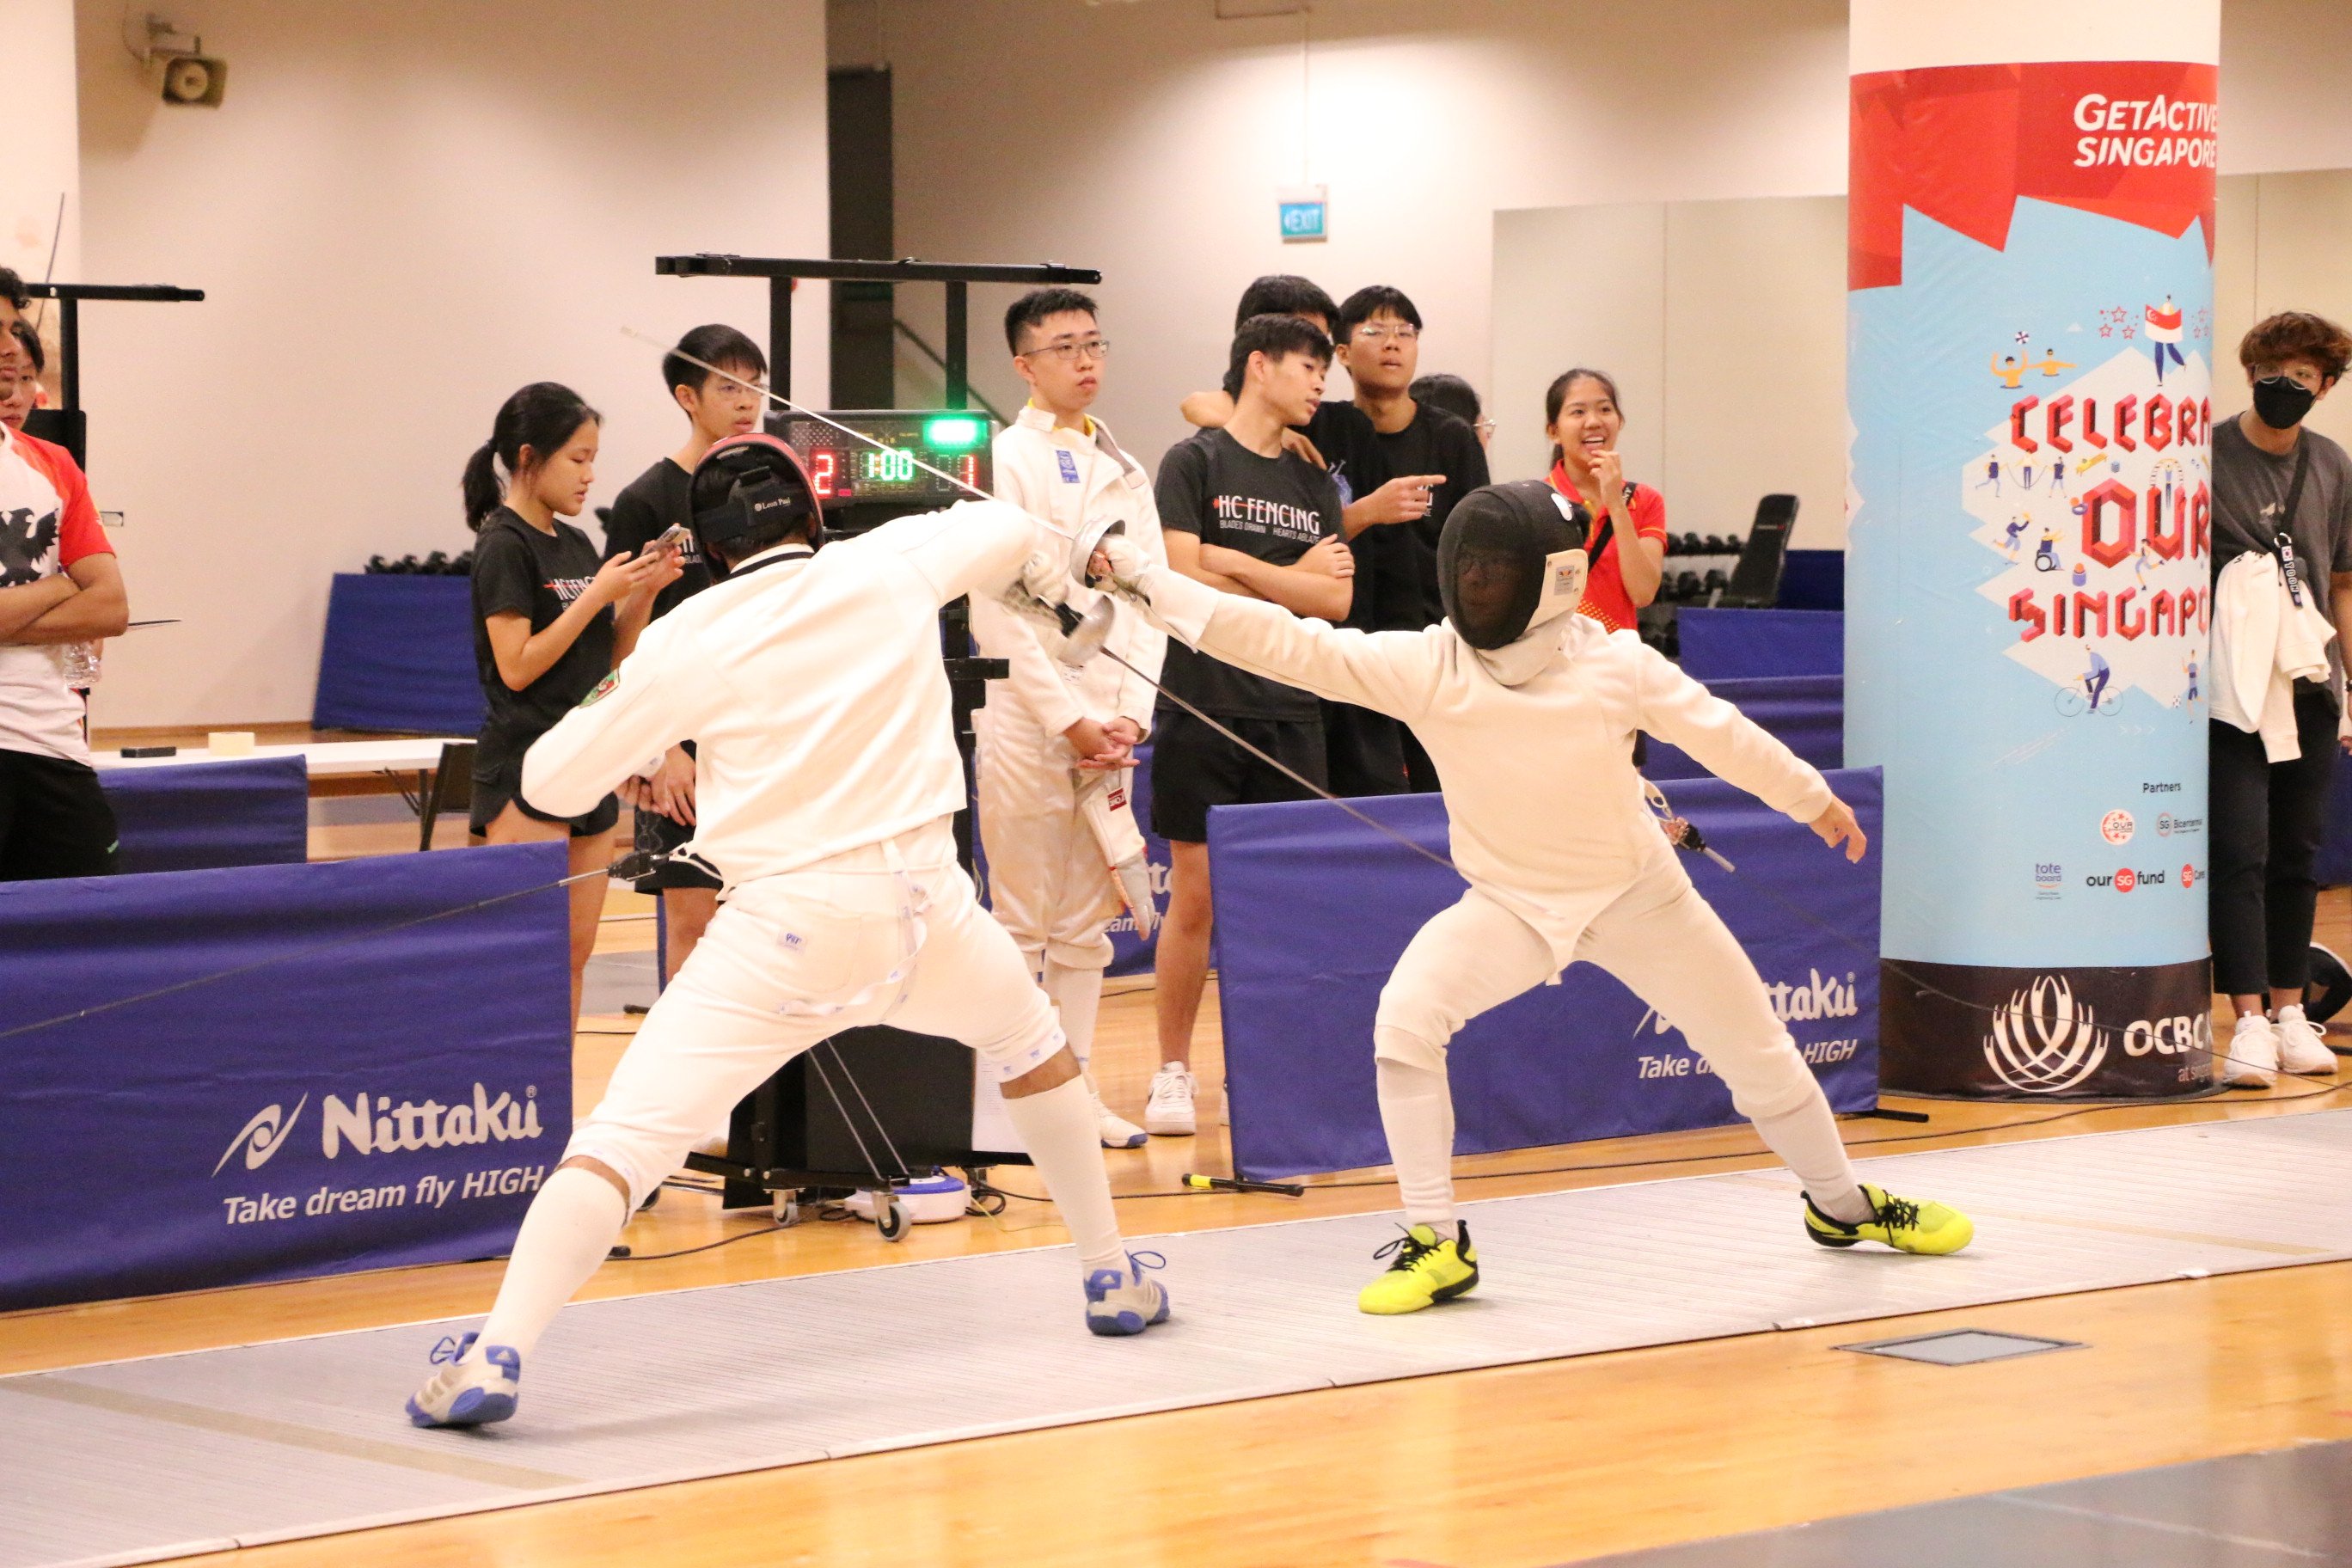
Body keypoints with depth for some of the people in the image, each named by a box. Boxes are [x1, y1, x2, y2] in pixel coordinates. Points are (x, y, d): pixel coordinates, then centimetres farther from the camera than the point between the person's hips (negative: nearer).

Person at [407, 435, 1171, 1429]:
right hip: (921, 907, 3)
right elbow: (1015, 532, 22)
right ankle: (1111, 1279, 39)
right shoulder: (893, 565, 2)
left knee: (622, 1142, -7)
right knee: (1029, 1044, 33)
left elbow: (552, 783, 4)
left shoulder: (684, 640, -3)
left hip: (784, 932, -2)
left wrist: (614, 702, 24)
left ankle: (495, 1358, -26)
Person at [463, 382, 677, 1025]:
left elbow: (611, 659, 15)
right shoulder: (505, 547, -10)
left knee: (575, 950, 8)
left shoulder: (575, 544, 13)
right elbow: (517, 666, -16)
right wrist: (598, 594, -16)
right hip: (523, 773, -8)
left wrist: (645, 591, -1)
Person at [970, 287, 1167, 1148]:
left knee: (1088, 926, 9)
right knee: (1022, 924, -1)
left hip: (1106, 725, 6)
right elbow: (999, 611, -11)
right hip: (1028, 715, -6)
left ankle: (1075, 1091, 15)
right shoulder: (1003, 460, -6)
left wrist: (1129, 717, -5)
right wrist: (1071, 719, -14)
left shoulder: (1122, 470, 12)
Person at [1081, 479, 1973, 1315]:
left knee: (1758, 1053, 9)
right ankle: (1437, 1244, -15)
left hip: (1636, 895, 0)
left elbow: (1719, 732, -7)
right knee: (1405, 1018, -26)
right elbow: (1286, 643, -28)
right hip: (1512, 905, 0)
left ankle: (1843, 1205, 39)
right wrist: (1139, 577, -37)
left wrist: (1813, 800, 8)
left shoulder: (1615, 665, -22)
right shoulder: (1424, 666, -22)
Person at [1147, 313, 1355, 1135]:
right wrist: (1295, 581, -3)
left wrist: (1235, 565, -8)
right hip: (1203, 707, -4)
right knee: (1195, 897, -2)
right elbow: (1181, 577, -11)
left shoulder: (1314, 482, 14)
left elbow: (1338, 599, 2)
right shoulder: (1194, 462, 1)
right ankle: (1173, 1072, 8)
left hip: (1291, 709, 4)